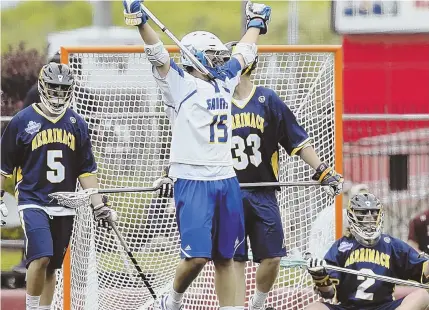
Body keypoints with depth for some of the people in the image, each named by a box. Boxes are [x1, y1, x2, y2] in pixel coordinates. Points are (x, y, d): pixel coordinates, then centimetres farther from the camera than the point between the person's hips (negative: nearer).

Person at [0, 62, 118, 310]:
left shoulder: (77, 124, 8)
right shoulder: (22, 121, -3)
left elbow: (86, 170, 13)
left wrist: (99, 206, 6)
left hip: (64, 206, 4)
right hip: (32, 202, -4)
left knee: (52, 266, 7)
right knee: (41, 257, -20)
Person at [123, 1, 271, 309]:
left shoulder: (223, 82, 17)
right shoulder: (179, 83, -2)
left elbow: (243, 54, 34)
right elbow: (157, 54, -17)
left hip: (226, 180, 6)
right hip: (192, 180, -6)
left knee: (225, 257, 7)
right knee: (197, 255, -12)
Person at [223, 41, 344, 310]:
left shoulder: (268, 101, 0)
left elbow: (297, 140, 2)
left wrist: (323, 172, -4)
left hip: (263, 194, 0)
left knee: (272, 257, -1)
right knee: (235, 260, -3)